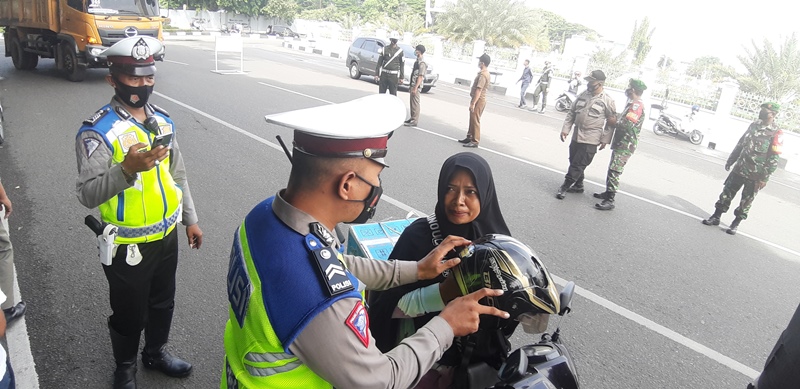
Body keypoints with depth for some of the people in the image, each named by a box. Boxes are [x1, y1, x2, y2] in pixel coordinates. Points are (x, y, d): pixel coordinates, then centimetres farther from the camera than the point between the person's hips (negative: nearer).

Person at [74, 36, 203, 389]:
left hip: (167, 236, 6)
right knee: (129, 313, 14)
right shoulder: (97, 131, -18)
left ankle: (156, 352, 49)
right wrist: (127, 168, -41)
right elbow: (88, 194, -25)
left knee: (163, 303, 24)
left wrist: (190, 219, 13)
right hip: (128, 245, -6)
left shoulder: (163, 121, 2)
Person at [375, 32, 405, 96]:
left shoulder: (400, 51, 2)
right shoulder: (385, 49, 5)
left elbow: (402, 65, 3)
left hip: (394, 76, -1)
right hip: (384, 74, 2)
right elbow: (379, 62, 6)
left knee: (393, 94, 0)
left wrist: (401, 77, 0)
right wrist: (376, 74, 1)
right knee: (381, 93, 7)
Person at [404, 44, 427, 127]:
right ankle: (412, 119, 21)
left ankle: (415, 120, 0)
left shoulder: (422, 63, -16)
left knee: (415, 103, -5)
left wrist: (415, 88, -23)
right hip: (413, 84, 10)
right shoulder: (418, 61, 15)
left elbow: (420, 76, -20)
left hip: (416, 86, -10)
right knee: (412, 102, 14)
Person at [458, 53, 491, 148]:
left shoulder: (483, 75, -20)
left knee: (475, 121, -6)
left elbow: (478, 90, -25)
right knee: (472, 120, 17)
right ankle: (469, 137, 27)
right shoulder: (485, 73, 13)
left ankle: (475, 141, -2)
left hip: (478, 100, -10)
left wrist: (473, 103, -26)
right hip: (478, 100, 10)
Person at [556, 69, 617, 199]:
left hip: (590, 140, -6)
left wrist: (605, 139, -5)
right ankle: (578, 185, 30)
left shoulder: (607, 101, -7)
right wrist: (565, 129, 3)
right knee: (574, 163, 14)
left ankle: (565, 187, 3)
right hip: (576, 136, 6)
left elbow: (611, 122, -2)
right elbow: (571, 113, 11)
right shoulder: (582, 95, 6)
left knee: (577, 165, -5)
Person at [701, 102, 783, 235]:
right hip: (739, 169, 5)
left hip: (755, 176, -5)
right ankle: (716, 217, 18)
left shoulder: (776, 134, -14)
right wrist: (730, 161, 15)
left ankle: (736, 224, 19)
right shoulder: (754, 125, 5)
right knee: (727, 193, 8)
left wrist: (764, 178, -17)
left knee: (746, 201, 7)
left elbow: (774, 159, -15)